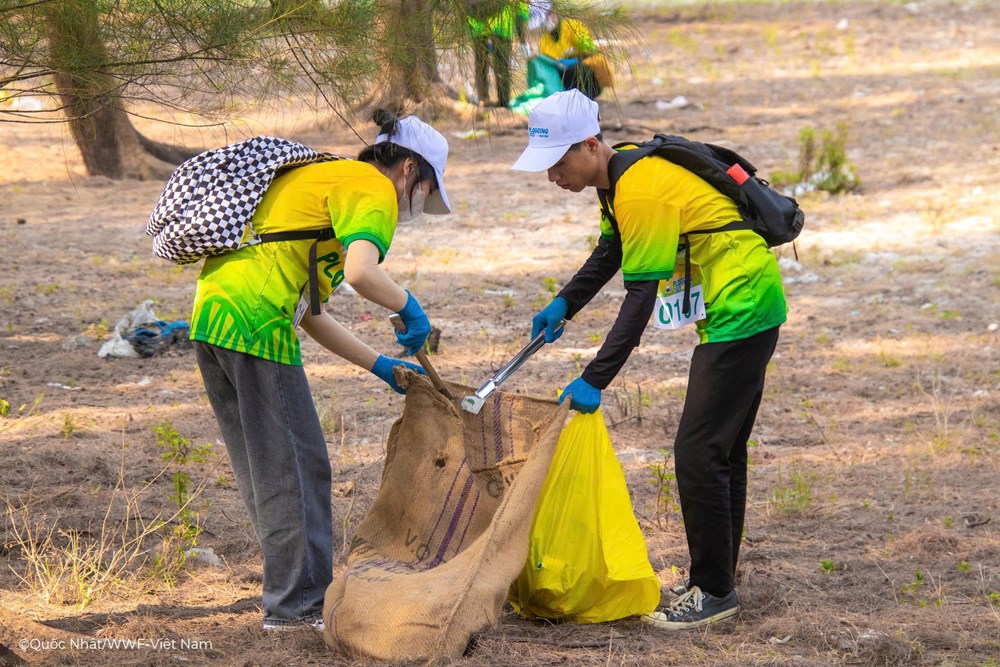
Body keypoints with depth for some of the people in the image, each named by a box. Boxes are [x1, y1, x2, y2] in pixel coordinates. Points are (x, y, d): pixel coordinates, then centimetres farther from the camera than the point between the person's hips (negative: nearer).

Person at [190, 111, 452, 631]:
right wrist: (410, 310, -4)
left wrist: (380, 366, 26)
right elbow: (361, 273, -23)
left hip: (211, 312, 10)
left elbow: (307, 313, 26)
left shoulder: (323, 176, 28)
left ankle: (288, 599, 24)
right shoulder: (372, 191, -1)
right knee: (296, 467, 0)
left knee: (264, 470, 17)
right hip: (256, 321, -10)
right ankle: (301, 602, 6)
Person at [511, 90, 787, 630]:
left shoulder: (643, 191, -24)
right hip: (742, 309, 11)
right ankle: (717, 580, 25)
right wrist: (564, 304, 14)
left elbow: (641, 298, -25)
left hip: (740, 313, -11)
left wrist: (595, 380, -24)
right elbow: (610, 251, 25)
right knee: (722, 452, 16)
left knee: (698, 453, -9)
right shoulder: (621, 177, 7)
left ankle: (713, 591, -1)